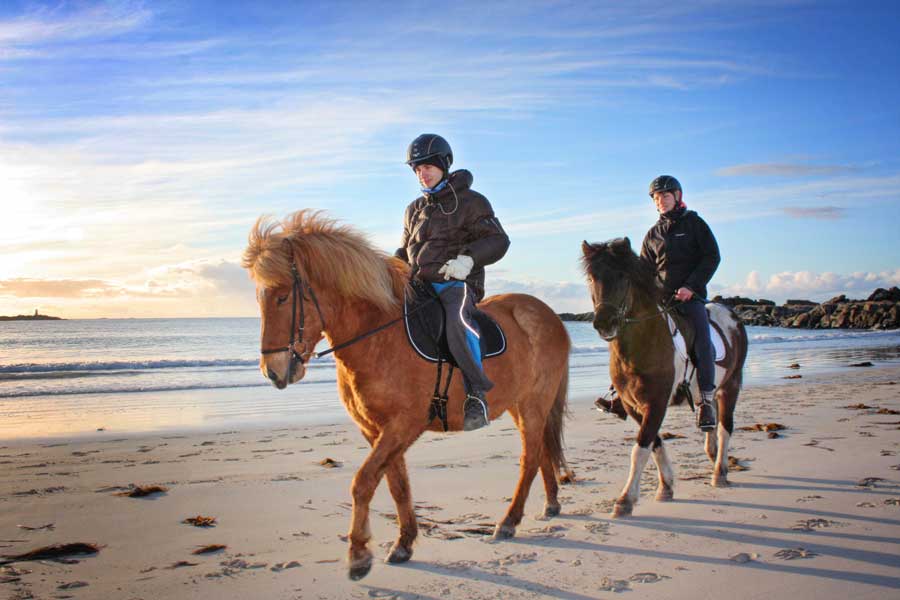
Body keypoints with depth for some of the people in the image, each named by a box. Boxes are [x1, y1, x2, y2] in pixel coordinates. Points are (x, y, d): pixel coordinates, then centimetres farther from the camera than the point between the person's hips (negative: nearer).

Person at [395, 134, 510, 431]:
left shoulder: (471, 201, 4)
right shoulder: (415, 209, 23)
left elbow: (498, 240, -4)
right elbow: (406, 250, 32)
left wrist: (468, 259, -22)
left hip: (457, 283, -7)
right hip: (419, 284, 7)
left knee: (456, 320, -39)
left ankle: (477, 393, -30)